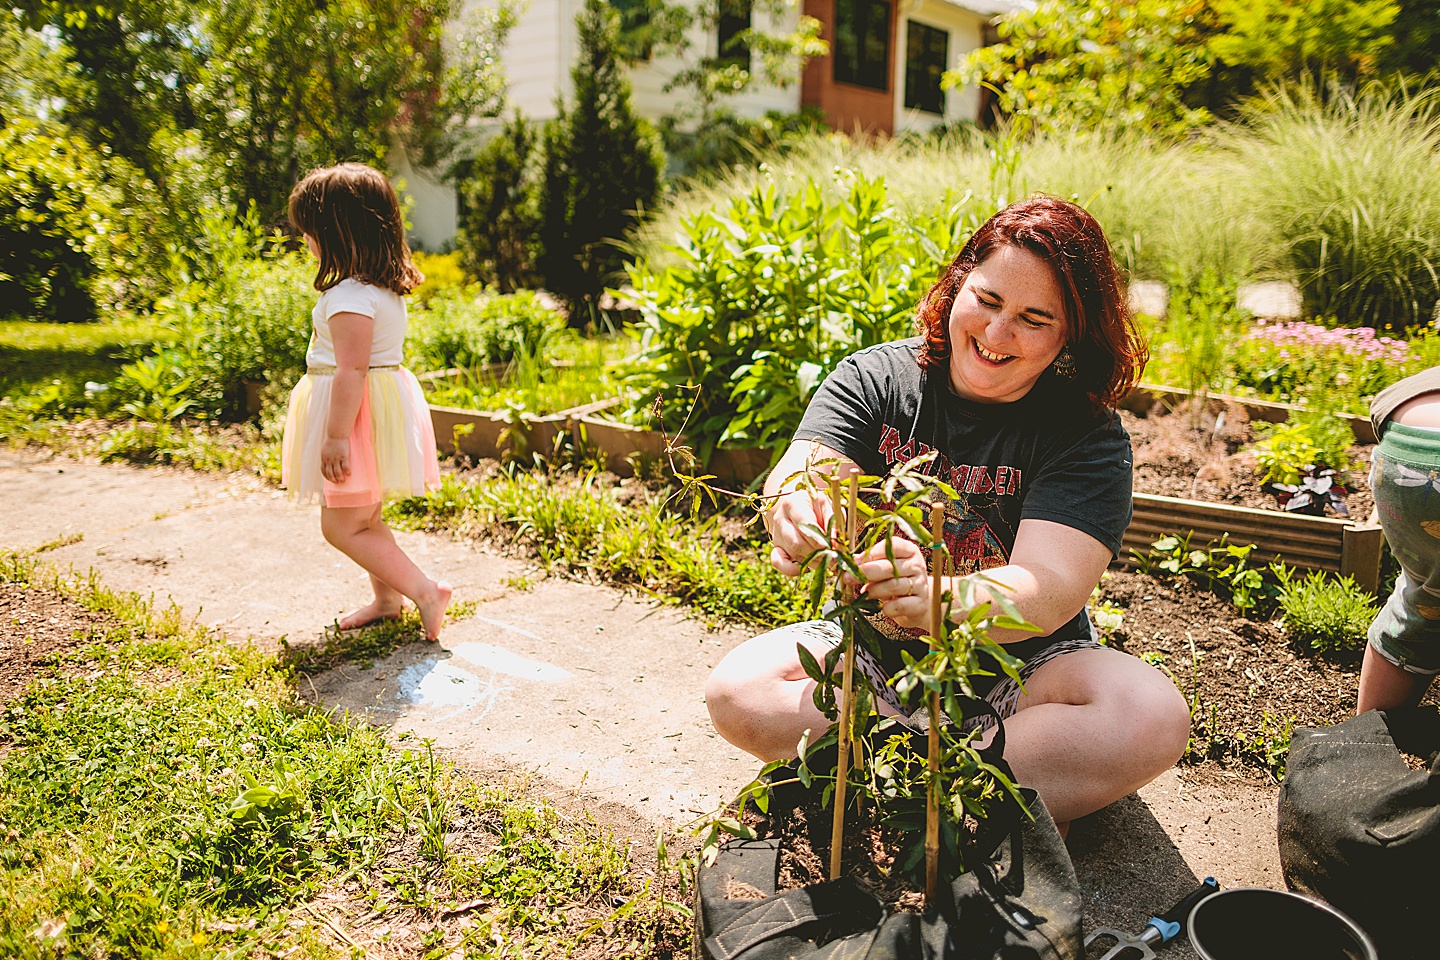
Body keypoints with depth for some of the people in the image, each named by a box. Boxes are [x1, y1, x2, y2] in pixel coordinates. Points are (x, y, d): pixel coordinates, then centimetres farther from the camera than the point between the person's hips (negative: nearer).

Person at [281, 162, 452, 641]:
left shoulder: (350, 296, -21)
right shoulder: (386, 287, 11)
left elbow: (351, 370, -25)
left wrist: (336, 436, -23)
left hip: (357, 413, -10)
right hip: (385, 399, 10)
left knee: (342, 526, -3)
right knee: (364, 519, 21)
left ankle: (423, 590, -7)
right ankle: (387, 598, 31)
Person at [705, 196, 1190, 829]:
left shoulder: (1090, 437, -12)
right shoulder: (874, 378, -5)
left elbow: (1050, 590, -26)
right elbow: (800, 477, -21)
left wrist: (934, 599, -48)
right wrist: (796, 517, -48)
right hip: (875, 652, 2)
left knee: (1154, 718, -27)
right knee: (736, 692, -22)